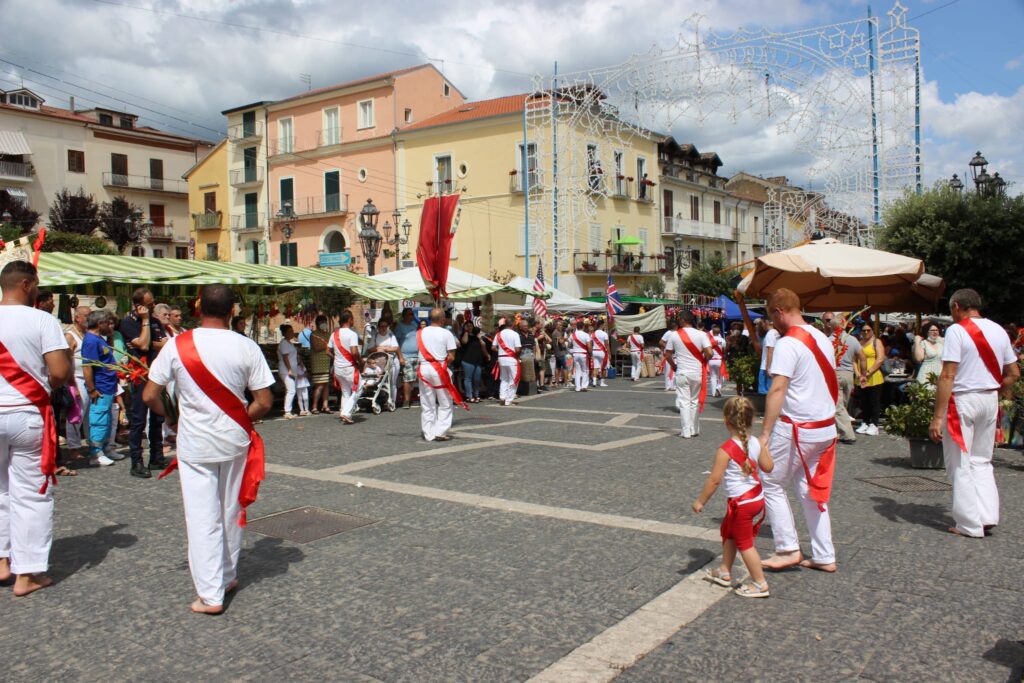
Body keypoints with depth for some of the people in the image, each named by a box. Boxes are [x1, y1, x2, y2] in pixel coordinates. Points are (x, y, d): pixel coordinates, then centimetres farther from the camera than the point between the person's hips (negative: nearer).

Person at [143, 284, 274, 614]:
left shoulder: (177, 345, -9)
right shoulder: (246, 347, -10)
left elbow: (149, 395, -5)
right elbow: (264, 402, -9)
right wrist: (243, 421, 10)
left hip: (195, 444, -1)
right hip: (235, 441, 2)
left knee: (203, 517, 4)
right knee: (231, 512, 18)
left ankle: (210, 595, 5)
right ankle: (229, 576, 34)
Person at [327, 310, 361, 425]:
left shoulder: (334, 334, 7)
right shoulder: (352, 334, -15)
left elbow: (328, 351, 10)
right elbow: (354, 352, -24)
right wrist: (360, 360, -8)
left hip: (338, 367, 7)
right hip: (350, 368, -7)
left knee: (345, 392, 18)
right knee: (356, 391, 5)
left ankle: (343, 412, 13)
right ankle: (346, 413, -6)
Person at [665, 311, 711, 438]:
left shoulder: (674, 335, -4)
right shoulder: (701, 334, -5)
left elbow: (668, 354, 1)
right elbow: (709, 353, -13)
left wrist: (673, 366, 16)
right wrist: (703, 361, 7)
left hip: (682, 373, -1)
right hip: (697, 373, 1)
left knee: (684, 402, 4)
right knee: (695, 401, 14)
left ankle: (686, 431, 3)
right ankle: (694, 430, 18)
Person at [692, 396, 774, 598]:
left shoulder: (725, 450, -21)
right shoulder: (756, 443, -3)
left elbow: (714, 480, -18)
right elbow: (768, 467, 11)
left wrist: (700, 501, -7)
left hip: (741, 502, -8)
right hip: (758, 498, 8)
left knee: (744, 543, 6)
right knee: (728, 531, 25)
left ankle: (760, 584, 13)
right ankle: (725, 571, 36)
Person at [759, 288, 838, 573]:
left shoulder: (788, 344, -16)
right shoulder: (823, 339, 11)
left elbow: (777, 390, -23)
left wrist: (765, 434, -23)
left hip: (797, 429, -8)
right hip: (826, 427, 8)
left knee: (771, 484, 6)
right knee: (812, 490, 16)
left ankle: (789, 549, 8)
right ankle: (824, 557, 20)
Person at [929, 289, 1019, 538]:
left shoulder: (957, 330, -12)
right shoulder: (999, 330, 9)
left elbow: (948, 376, -18)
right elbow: (1013, 374, 12)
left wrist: (937, 417, -17)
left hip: (962, 400, -6)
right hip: (990, 400, 6)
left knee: (961, 464, 4)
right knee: (982, 461, 19)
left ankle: (970, 525, 8)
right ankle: (988, 517, 13)